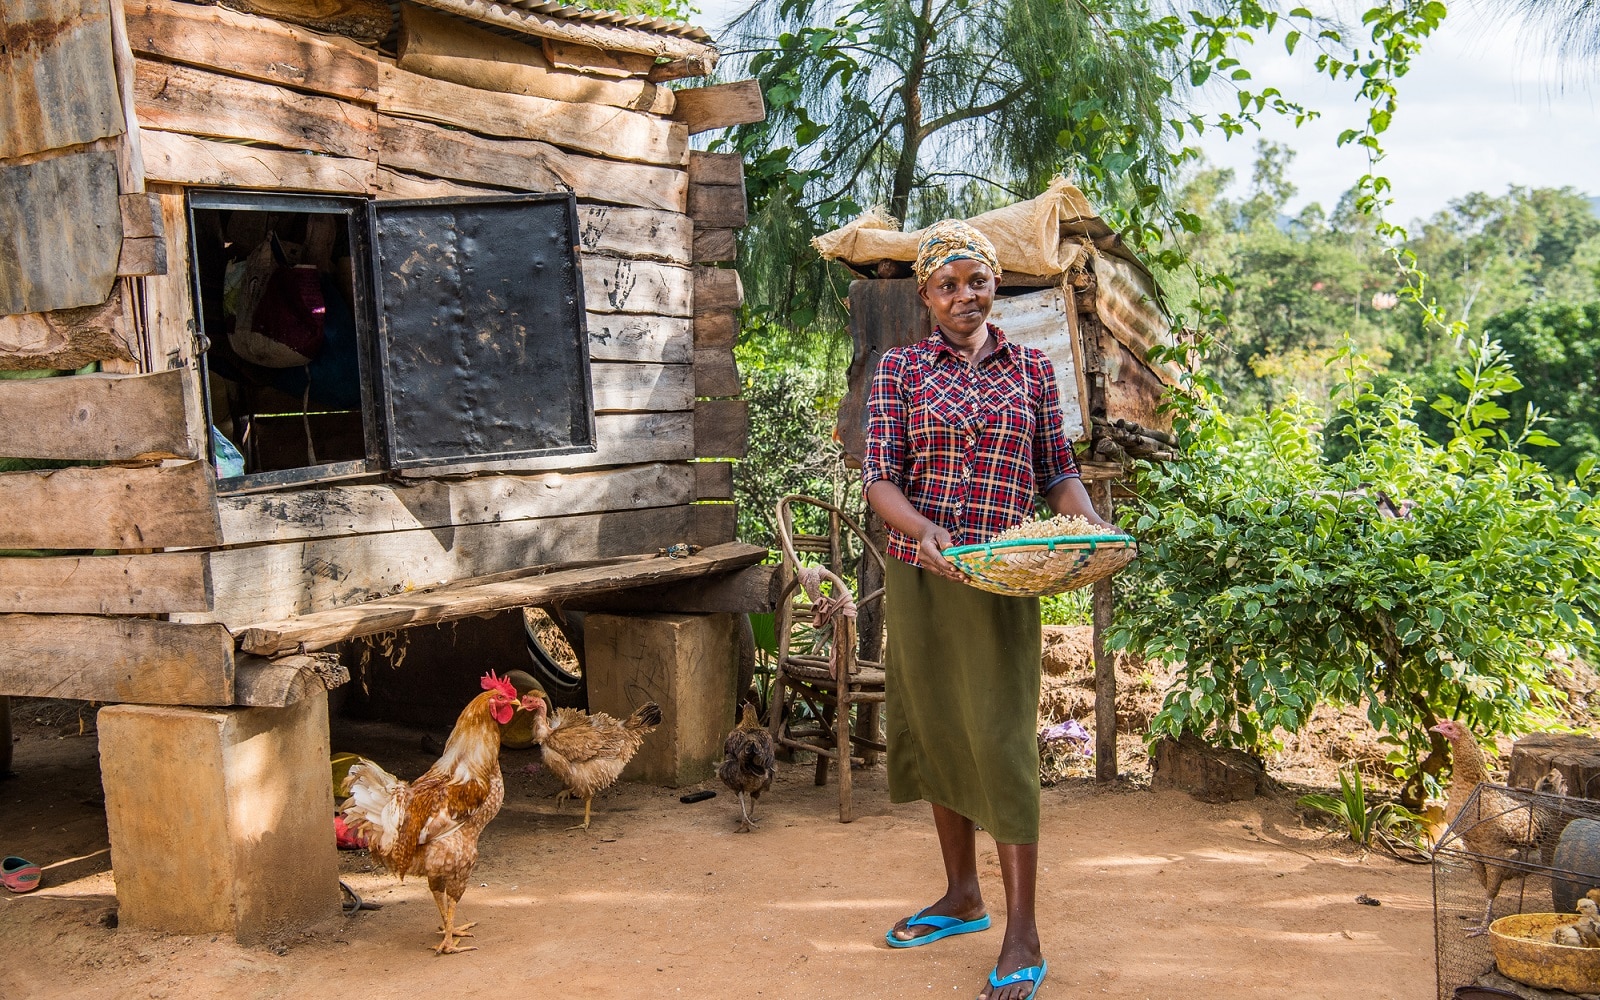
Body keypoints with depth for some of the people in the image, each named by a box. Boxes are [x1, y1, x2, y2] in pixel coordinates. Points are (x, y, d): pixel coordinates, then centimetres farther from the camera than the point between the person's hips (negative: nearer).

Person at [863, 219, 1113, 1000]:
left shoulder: (1032, 370, 6)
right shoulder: (899, 369, 3)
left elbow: (1058, 470, 9)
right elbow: (879, 476, -5)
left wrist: (1091, 524, -11)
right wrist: (923, 528, -24)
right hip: (918, 577, 2)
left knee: (1002, 740, -5)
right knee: (937, 731, 12)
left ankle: (1022, 937, 4)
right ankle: (962, 896, 30)